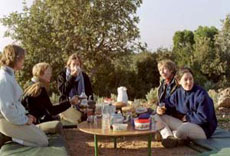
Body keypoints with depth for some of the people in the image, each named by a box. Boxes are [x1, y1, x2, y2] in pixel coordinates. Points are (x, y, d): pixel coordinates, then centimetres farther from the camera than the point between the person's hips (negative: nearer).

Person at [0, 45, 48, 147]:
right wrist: (24, 119, -16)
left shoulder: (9, 75, 11)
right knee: (43, 142, -8)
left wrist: (25, 115, 10)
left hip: (15, 117, 10)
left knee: (42, 135, 16)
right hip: (9, 120, -10)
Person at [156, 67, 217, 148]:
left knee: (182, 130, -39)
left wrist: (187, 117, -11)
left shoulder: (201, 94, -17)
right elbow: (167, 102, 16)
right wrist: (160, 108, -6)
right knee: (161, 117, -2)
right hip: (185, 124, 7)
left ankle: (173, 134, -4)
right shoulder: (178, 93, 2)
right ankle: (169, 136, -24)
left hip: (203, 129, -7)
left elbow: (204, 117, -19)